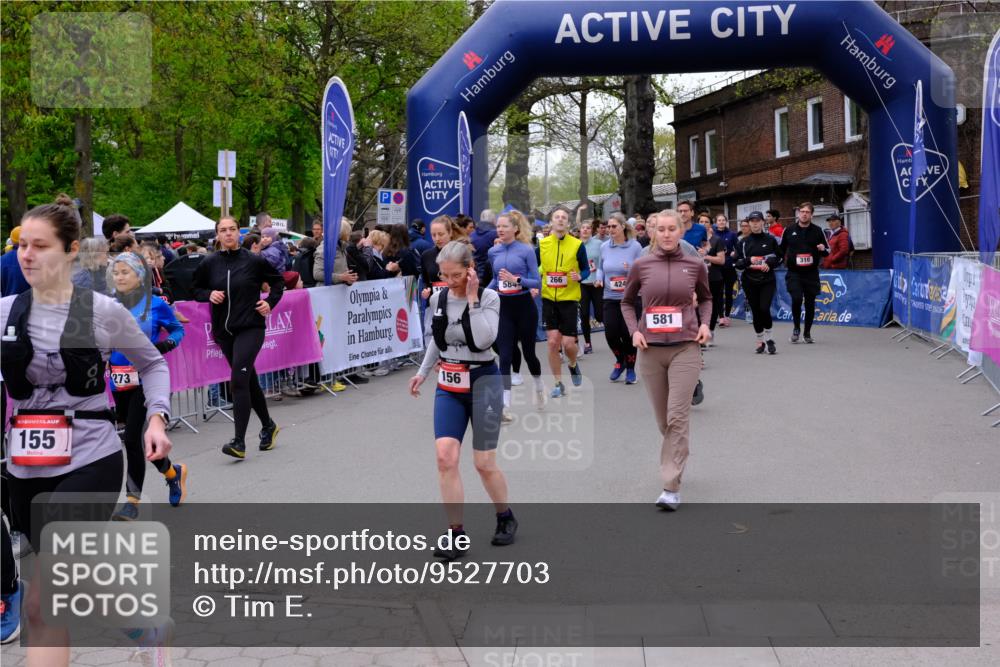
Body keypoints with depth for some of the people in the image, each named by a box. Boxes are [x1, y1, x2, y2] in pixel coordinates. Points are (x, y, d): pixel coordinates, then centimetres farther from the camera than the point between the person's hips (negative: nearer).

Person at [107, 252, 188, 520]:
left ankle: (133, 501, 1)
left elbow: (178, 330, 6)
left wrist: (167, 343, -14)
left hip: (147, 379, -5)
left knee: (132, 438, -11)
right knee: (135, 438, 12)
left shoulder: (156, 305, -5)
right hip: (119, 382, 5)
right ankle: (174, 472, 38)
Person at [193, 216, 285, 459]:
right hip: (223, 330, 4)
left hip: (250, 327, -4)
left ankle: (239, 442, -16)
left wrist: (270, 302, -3)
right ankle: (267, 425, 36)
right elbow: (196, 290, 13)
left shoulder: (254, 261, -5)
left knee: (239, 380, -16)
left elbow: (278, 281, 10)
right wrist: (209, 294, -7)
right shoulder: (209, 264, 1)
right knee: (249, 379, 16)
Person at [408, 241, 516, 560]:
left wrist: (473, 299, -21)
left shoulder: (489, 297, -10)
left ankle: (506, 518, 28)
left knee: (484, 463, 1)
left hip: (482, 382, -4)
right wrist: (422, 372, 16)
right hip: (448, 385, 4)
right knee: (445, 457, -10)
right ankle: (456, 534, -1)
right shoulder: (437, 298, 3)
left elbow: (484, 340, -24)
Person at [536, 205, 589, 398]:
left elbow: (586, 269, 4)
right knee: (553, 342, -2)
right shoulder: (542, 244, 1)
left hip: (569, 299, -2)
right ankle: (558, 384, 12)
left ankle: (573, 365, 31)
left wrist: (579, 276, -17)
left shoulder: (577, 245, -4)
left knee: (568, 343, -4)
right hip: (549, 299, 2)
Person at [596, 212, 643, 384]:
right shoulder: (604, 247, 5)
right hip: (610, 297, 3)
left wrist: (632, 270, -26)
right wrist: (599, 279, -1)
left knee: (628, 334, -1)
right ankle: (620, 360, 25)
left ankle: (630, 368, 20)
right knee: (611, 333, -4)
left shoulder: (635, 246, -6)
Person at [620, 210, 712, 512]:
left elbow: (705, 298, 19)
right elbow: (627, 302, 14)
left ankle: (671, 487, -7)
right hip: (651, 350, 2)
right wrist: (634, 330, -1)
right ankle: (676, 461, 39)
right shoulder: (641, 266, 0)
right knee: (663, 419, 11)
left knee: (677, 416, -10)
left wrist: (705, 323, 1)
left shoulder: (695, 265, 1)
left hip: (685, 348, -1)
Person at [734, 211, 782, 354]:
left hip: (768, 280, -1)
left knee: (764, 309, -15)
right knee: (756, 311, 4)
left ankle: (768, 339, 3)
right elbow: (736, 262, 2)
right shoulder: (743, 242, 4)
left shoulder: (770, 240, 3)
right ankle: (760, 341, 19)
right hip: (750, 281, 1)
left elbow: (779, 258, 9)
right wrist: (749, 261, -16)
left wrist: (769, 264, -10)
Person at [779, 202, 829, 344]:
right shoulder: (789, 231, 5)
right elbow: (781, 248, 17)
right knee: (796, 299, -18)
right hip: (794, 273, -1)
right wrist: (782, 258, -2)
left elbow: (827, 251, 9)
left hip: (811, 273, 1)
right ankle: (796, 328, 4)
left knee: (810, 303, 6)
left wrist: (823, 249, -13)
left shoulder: (817, 231, 4)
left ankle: (807, 332, 23)